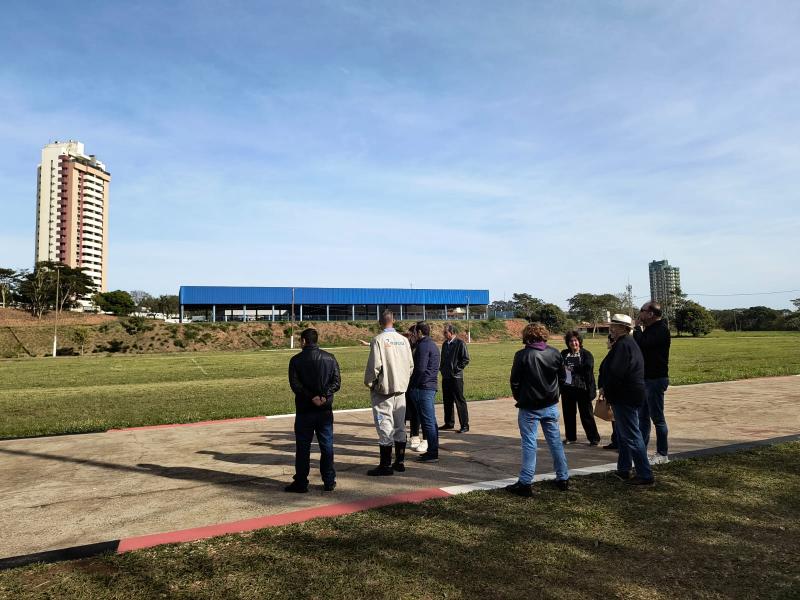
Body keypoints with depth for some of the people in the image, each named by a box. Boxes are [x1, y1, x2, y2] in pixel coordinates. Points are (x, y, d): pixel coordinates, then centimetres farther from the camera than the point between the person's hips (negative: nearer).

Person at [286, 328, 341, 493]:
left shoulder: (296, 360, -4)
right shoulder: (330, 358, 4)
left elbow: (295, 384, -13)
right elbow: (336, 381, -4)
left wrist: (312, 397, -15)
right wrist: (324, 396, -12)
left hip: (304, 410, -2)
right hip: (325, 410, 3)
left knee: (303, 448, 6)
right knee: (327, 446, 10)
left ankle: (301, 483, 12)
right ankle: (329, 482, 15)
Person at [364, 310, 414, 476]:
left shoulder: (378, 340, -13)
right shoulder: (404, 340, 4)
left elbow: (374, 365, -17)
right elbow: (411, 364, 8)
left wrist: (369, 382, -1)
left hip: (383, 389, -6)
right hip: (401, 388, 6)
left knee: (385, 426, 0)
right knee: (400, 425, 13)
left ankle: (385, 465, 5)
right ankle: (400, 462, 22)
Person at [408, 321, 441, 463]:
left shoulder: (423, 346, -13)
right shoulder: (433, 345, 18)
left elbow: (420, 369, -20)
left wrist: (412, 386, -11)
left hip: (422, 387, -10)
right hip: (432, 386, 10)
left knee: (428, 421, -6)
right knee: (431, 420, 14)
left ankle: (432, 453, -2)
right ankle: (432, 450, 21)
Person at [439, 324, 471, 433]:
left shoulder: (460, 343, -9)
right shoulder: (445, 344, 13)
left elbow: (466, 359, -11)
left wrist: (457, 369, -12)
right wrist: (442, 368, 11)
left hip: (456, 377, -7)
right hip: (445, 376, 7)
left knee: (460, 401, -3)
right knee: (447, 401, 13)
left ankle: (464, 425, 3)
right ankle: (449, 423, 24)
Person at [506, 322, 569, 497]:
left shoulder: (522, 355, -15)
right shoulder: (554, 353, -3)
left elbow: (515, 381, -10)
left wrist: (519, 398, 8)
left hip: (529, 407, -4)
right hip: (551, 405, 4)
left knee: (529, 444, 2)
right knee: (555, 441, 16)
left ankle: (525, 483, 5)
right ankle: (563, 478, 26)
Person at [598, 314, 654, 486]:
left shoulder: (623, 345, -20)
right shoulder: (628, 343, 15)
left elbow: (615, 372, -26)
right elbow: (612, 368, 17)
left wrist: (604, 388, -10)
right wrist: (606, 389, 8)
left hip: (625, 397, -11)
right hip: (627, 396, 11)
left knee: (632, 436, -3)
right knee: (624, 434, 18)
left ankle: (645, 475, 4)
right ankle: (623, 470, 28)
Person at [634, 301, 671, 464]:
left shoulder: (661, 329, -15)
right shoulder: (650, 329, 15)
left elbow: (641, 344, -26)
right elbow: (639, 345, 14)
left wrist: (638, 327, -15)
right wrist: (639, 328, 6)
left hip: (655, 379, -10)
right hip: (646, 378, 10)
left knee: (657, 418, 0)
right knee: (642, 417, 13)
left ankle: (662, 454, 12)